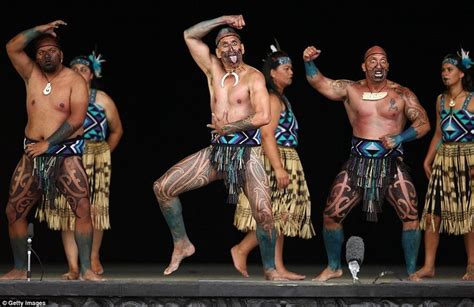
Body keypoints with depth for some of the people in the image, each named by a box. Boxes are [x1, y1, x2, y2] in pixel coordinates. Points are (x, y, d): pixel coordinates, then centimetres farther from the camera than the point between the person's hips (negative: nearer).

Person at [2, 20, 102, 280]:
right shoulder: (31, 74, 8)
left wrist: (47, 144, -15)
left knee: (83, 208, -17)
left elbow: (76, 119, -14)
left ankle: (86, 269, -15)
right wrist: (41, 29, -11)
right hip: (33, 154, 4)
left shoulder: (75, 81, -4)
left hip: (65, 153, -4)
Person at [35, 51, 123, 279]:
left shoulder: (102, 100, 7)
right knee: (66, 211, -6)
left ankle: (94, 258, 18)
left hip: (95, 162, 0)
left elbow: (116, 131, 15)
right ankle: (73, 267, -6)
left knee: (94, 210, 0)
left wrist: (103, 154, 10)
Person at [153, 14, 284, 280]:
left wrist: (227, 127, -10)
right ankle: (182, 244, 11)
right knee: (162, 188, -2)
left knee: (264, 213, -19)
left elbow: (263, 117, -19)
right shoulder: (214, 69, 10)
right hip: (217, 150, 5)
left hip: (247, 152, -5)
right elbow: (190, 36, 9)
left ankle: (270, 269, -1)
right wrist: (222, 20, 1)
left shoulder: (253, 77, -6)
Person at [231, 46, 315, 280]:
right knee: (277, 216, -10)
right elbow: (267, 135, -21)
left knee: (279, 217, 6)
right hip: (277, 159, -10)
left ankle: (278, 268, 5)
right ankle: (241, 250, -3)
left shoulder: (280, 99, 18)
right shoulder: (272, 99, -12)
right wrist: (278, 168, -26)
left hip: (283, 162, 10)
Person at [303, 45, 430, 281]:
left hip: (391, 163, -1)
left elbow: (423, 123, 1)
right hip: (358, 162, 1)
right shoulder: (351, 90, 4)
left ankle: (412, 272, -1)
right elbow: (319, 82, -4)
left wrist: (400, 138, -15)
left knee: (410, 215, -13)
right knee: (331, 214, -3)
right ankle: (333, 267, 16)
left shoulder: (401, 94, 2)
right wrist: (309, 62, -23)